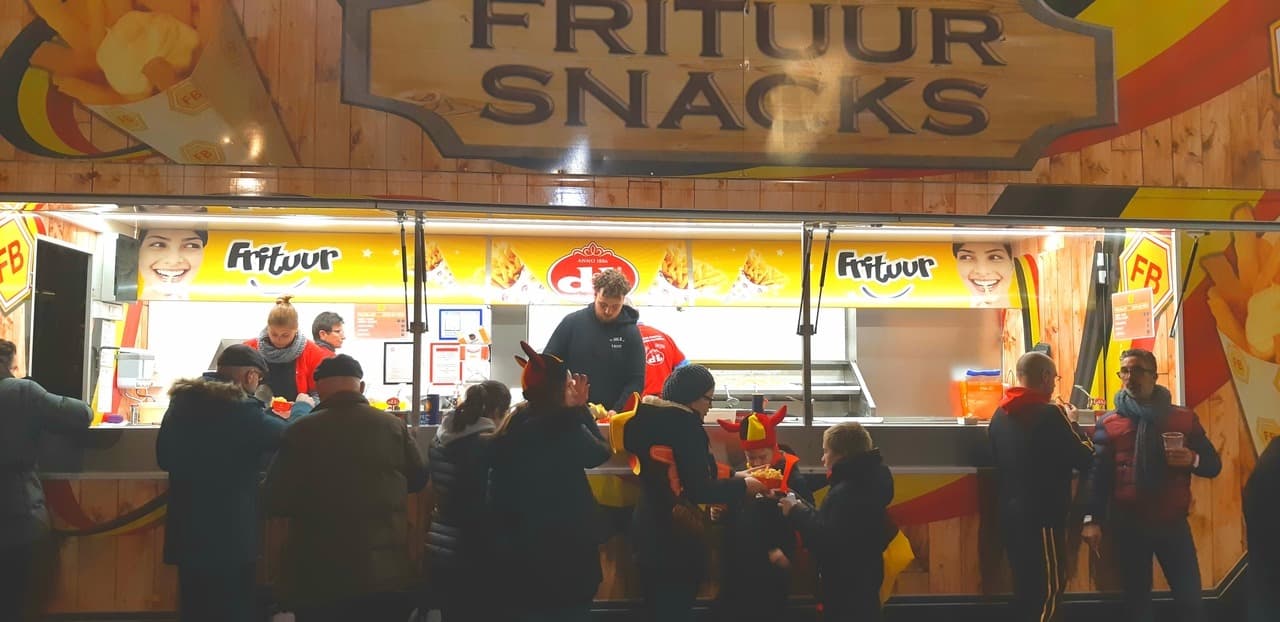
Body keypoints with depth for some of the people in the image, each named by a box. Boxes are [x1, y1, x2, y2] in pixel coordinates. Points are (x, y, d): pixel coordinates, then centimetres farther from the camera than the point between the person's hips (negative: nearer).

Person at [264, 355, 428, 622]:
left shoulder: (301, 432, -10)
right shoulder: (393, 426, -4)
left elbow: (276, 503, -5)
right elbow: (418, 479, 12)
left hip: (318, 575, -1)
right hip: (387, 572, 2)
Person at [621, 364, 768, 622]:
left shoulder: (651, 420, 8)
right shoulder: (684, 424, -18)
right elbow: (698, 490, -19)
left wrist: (733, 477, 16)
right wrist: (742, 487, -4)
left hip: (648, 529, 8)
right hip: (676, 536, -8)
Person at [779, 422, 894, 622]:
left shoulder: (847, 492, -24)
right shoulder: (863, 482, 10)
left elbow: (827, 543, -28)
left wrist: (797, 513, -17)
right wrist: (803, 509, 3)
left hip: (847, 589, -10)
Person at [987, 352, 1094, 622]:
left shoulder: (999, 415, 6)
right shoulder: (1051, 414, -15)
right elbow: (1085, 459, -8)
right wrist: (1073, 424, 7)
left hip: (1011, 513, 7)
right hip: (1042, 516, -7)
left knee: (1026, 587, 16)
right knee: (1050, 589, 1)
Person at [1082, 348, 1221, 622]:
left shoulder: (1184, 418, 5)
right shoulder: (1109, 423, 1)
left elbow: (1214, 465, 7)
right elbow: (1098, 473, -5)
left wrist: (1193, 460, -15)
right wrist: (1092, 519, -13)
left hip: (1173, 523, 0)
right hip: (1128, 524, 0)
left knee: (1190, 599, 1)